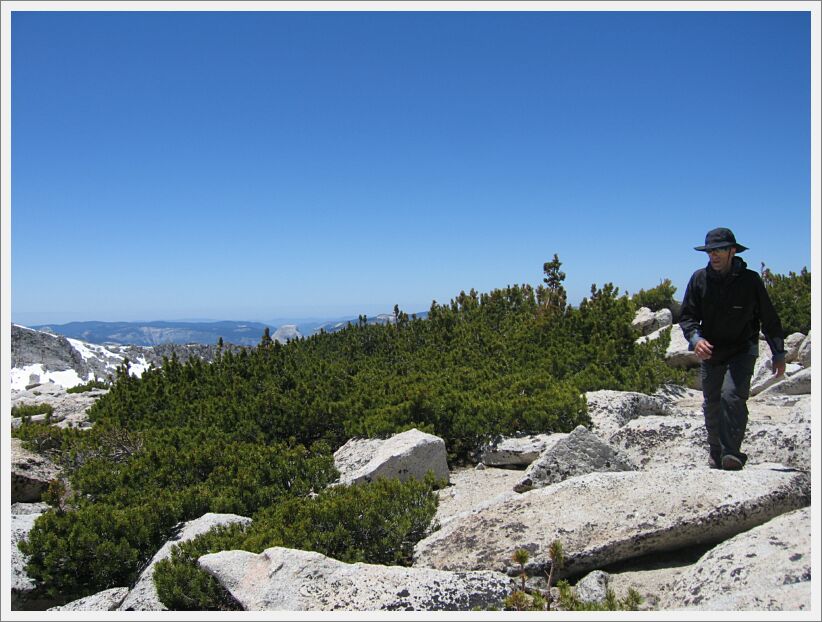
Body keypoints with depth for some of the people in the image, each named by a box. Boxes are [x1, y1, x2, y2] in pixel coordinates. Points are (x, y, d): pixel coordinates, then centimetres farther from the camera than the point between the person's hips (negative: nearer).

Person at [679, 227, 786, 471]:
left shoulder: (750, 280, -7)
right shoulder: (699, 279, -3)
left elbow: (769, 319, 2)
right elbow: (686, 316, -2)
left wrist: (779, 355, 6)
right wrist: (696, 338, -22)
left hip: (742, 351, -3)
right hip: (710, 352, 3)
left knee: (732, 396, -23)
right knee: (711, 405, 10)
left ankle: (731, 453, -21)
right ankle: (716, 452, 29)